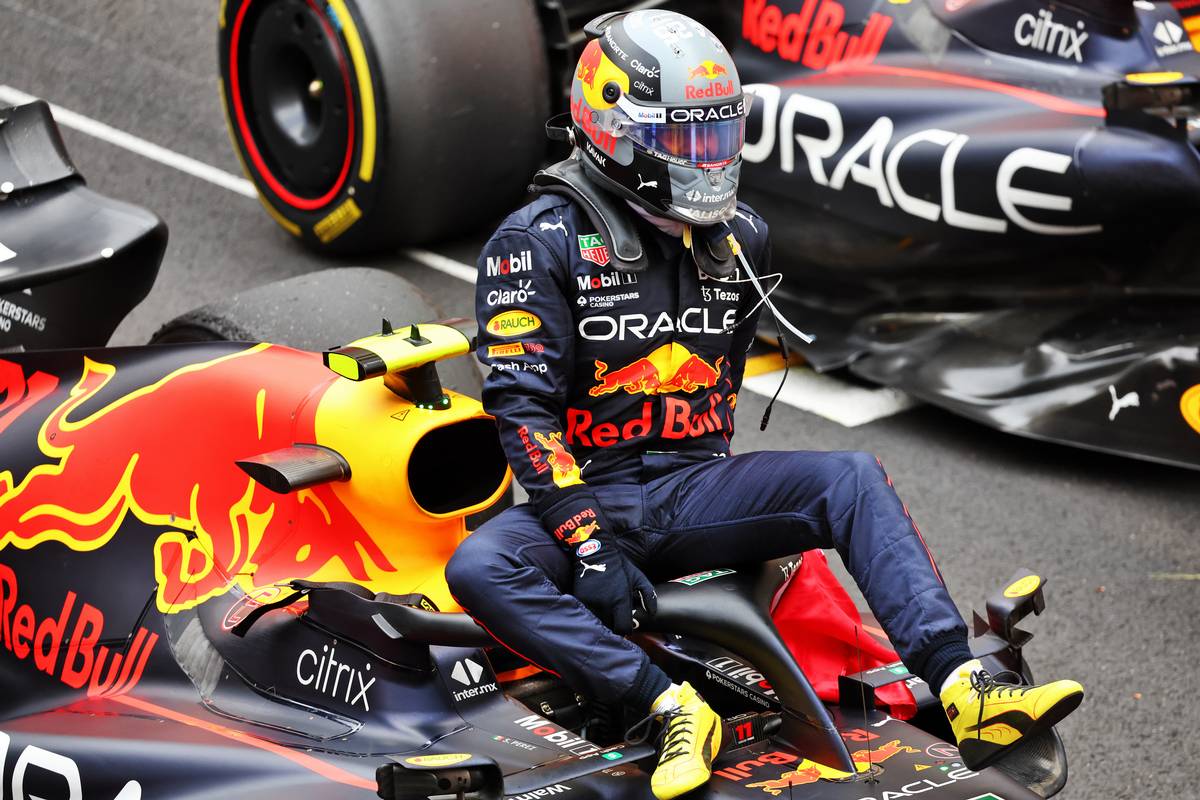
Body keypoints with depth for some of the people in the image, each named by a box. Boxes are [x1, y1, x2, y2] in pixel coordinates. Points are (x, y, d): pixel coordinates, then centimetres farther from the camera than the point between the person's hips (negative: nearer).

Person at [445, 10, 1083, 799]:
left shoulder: (739, 241, 10)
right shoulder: (540, 242, -8)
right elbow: (524, 402, -14)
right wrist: (585, 539, -22)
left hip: (693, 488, 4)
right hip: (585, 494, -4)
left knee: (852, 477, -20)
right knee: (480, 570, -33)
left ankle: (963, 685, -32)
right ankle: (672, 707, -39)